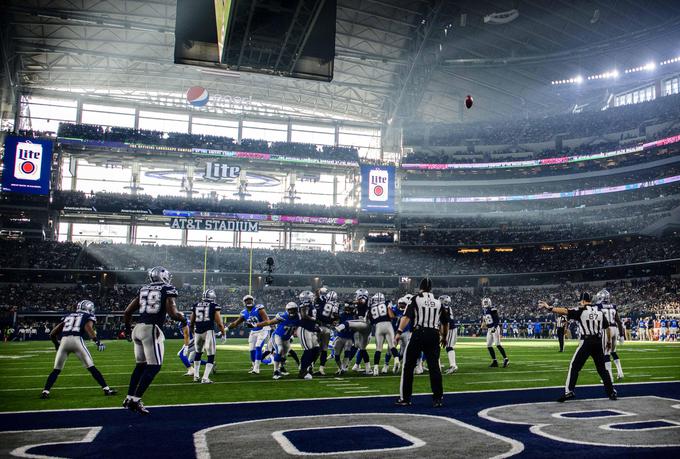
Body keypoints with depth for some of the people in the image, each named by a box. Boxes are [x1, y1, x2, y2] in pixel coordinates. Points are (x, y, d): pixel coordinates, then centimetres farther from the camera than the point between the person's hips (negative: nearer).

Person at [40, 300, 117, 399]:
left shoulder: (68, 316, 29)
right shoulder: (88, 317, 17)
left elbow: (52, 334, 27)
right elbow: (88, 327, -9)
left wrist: (57, 344, 43)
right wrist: (97, 341, -14)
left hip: (64, 341, 3)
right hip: (77, 340, -3)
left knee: (56, 370, 17)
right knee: (91, 367, 3)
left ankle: (45, 392, 10)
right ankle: (106, 389, 3)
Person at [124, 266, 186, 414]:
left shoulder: (143, 290, 15)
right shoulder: (168, 290, -1)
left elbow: (127, 312, 16)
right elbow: (172, 313, -12)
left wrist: (128, 329, 31)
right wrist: (183, 319, 9)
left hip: (138, 328, 7)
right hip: (151, 330, -7)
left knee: (141, 365, 18)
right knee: (154, 366, -1)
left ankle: (129, 399, 21)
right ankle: (135, 400, -5)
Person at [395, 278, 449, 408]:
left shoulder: (416, 299, 2)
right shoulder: (438, 302, 14)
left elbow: (407, 317, -12)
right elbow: (445, 323, 20)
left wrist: (399, 331, -15)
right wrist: (444, 337, 34)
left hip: (418, 334, -3)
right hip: (434, 335, 3)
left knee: (408, 366, 6)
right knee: (434, 367, 7)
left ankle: (405, 398, 8)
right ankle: (438, 398, 6)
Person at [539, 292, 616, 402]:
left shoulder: (581, 310, -4)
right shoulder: (599, 310, 12)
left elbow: (565, 311, -17)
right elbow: (607, 327, 17)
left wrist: (549, 308, -22)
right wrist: (608, 340, 30)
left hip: (586, 342, -5)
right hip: (598, 342, 5)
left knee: (574, 366, -2)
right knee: (602, 368, 17)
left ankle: (569, 391, -11)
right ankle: (611, 391, 19)